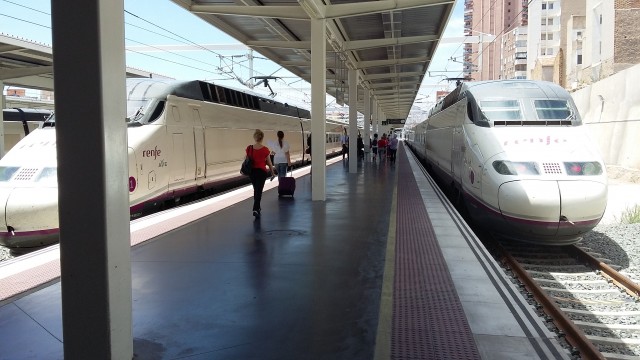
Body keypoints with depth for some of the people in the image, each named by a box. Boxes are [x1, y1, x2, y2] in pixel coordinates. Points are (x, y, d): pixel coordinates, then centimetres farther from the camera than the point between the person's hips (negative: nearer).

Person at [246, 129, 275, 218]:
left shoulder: (249, 148, -4)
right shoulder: (265, 150, -11)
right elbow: (269, 163, -3)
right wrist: (272, 173, 9)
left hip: (252, 171, 4)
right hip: (261, 171, -4)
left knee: (256, 190, 21)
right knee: (259, 191, -2)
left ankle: (257, 207, 33)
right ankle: (256, 209, -14)